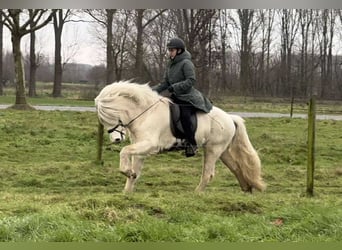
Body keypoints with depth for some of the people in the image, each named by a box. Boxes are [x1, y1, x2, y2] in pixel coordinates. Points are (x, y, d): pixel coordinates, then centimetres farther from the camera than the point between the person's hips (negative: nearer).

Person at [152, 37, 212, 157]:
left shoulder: (186, 63, -9)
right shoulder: (170, 65, 15)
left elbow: (191, 81, -17)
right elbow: (165, 83, 16)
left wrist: (174, 87, -21)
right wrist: (152, 91, 1)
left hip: (189, 98, -9)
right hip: (176, 97, 9)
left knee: (184, 114, -32)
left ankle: (191, 143, -23)